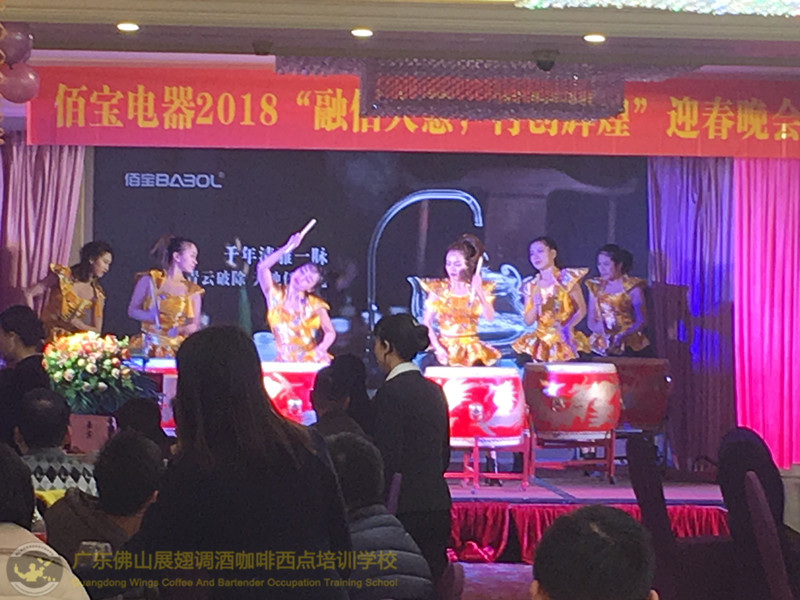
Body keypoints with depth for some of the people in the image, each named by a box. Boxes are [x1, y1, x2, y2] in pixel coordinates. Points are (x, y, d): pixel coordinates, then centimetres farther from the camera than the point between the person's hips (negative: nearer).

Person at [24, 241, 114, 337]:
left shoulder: (97, 294, 7)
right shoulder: (63, 276, -1)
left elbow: (96, 330, 4)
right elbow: (28, 293, -2)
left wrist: (74, 322, -14)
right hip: (50, 336, -3)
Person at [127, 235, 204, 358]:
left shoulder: (193, 291, 11)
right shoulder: (150, 279, 5)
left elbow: (194, 325, 9)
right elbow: (132, 310, 7)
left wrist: (180, 330, -12)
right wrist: (149, 316, -12)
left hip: (177, 348, 2)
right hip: (150, 346, -2)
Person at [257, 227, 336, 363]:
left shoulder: (315, 305, 5)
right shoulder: (275, 295, 4)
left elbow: (330, 333, 2)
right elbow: (262, 267, -10)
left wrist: (320, 349, -19)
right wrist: (288, 247, -11)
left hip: (311, 361, 0)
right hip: (285, 362, 0)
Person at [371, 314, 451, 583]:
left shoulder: (390, 392, -13)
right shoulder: (434, 390, 11)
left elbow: (388, 461, -15)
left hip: (407, 508, -8)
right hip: (438, 503, 8)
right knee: (434, 579, 10)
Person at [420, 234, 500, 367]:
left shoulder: (481, 289, 4)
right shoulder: (439, 289, 2)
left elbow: (489, 317, -11)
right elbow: (427, 322, -3)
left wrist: (479, 292, -19)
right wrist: (437, 347, -14)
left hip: (471, 349, 1)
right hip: (445, 346, -1)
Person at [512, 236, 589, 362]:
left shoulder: (567, 279, -2)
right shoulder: (531, 287, 9)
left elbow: (581, 310, -3)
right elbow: (528, 321, 7)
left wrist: (566, 327, -19)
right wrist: (536, 305, -12)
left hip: (565, 338, -3)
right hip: (542, 339, 3)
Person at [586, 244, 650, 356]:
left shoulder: (632, 287, 2)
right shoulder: (595, 287, 13)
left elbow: (641, 320, 0)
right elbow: (591, 321, 10)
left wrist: (621, 336, -16)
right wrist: (604, 333, -11)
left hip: (627, 343, -3)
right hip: (601, 345, 3)